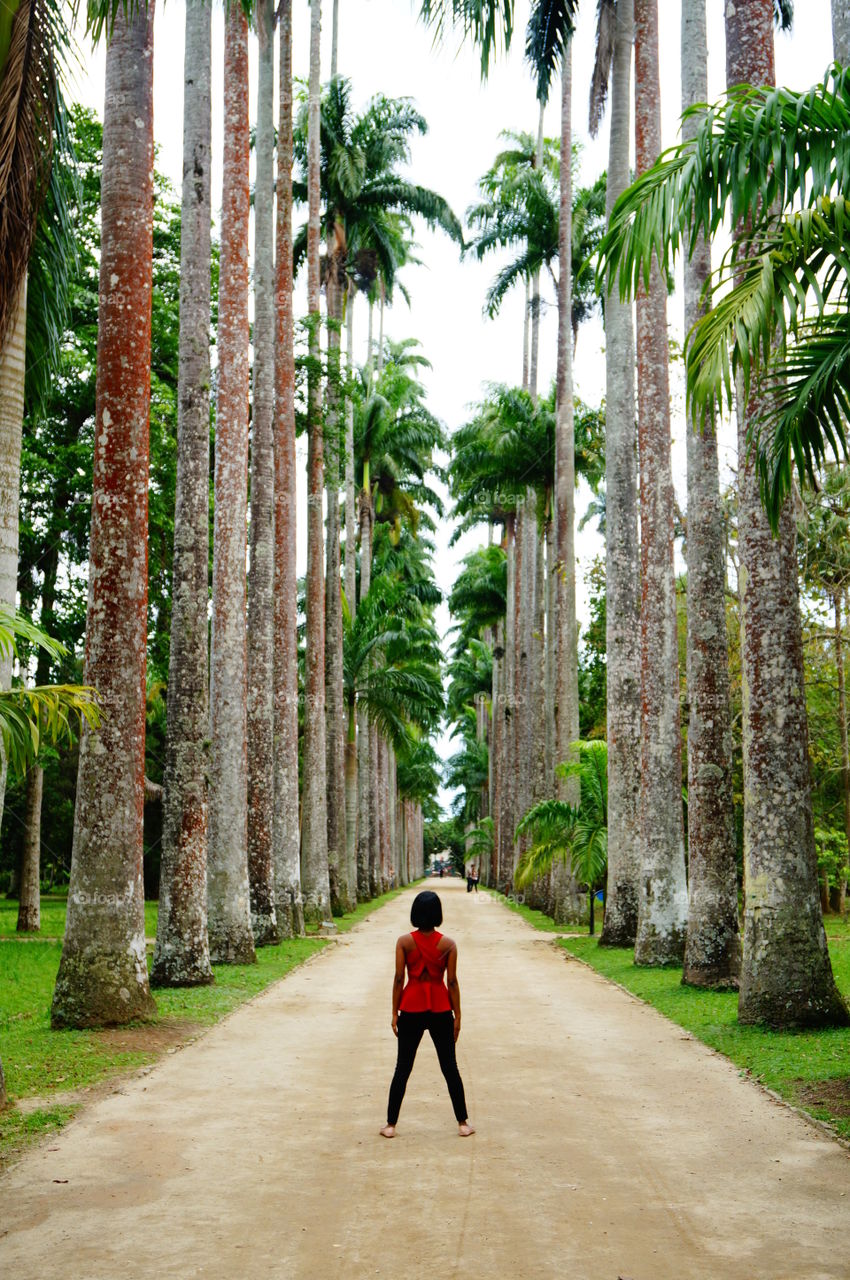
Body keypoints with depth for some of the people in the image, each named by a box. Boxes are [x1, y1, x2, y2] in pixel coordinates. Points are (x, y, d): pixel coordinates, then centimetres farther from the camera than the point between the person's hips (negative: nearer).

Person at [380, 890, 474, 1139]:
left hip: (411, 1009, 0)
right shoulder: (448, 944, -7)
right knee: (450, 1067, 11)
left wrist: (395, 1012, 1)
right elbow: (452, 981, -6)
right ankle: (463, 1123, 16)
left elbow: (399, 979, -7)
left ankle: (391, 1124, 13)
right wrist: (457, 1015, 2)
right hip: (441, 1009, 0)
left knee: (402, 1068, 9)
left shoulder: (404, 942, -7)